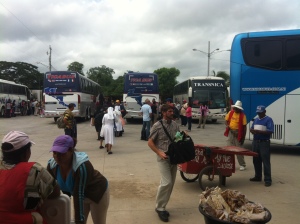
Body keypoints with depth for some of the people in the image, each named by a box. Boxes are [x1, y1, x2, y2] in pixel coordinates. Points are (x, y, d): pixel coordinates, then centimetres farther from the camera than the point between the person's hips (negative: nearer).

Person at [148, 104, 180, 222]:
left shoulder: (175, 124, 5)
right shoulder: (157, 126, -9)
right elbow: (150, 142, -6)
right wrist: (159, 152, -17)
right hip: (163, 158, -6)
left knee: (171, 183, 10)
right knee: (166, 183, -14)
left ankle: (162, 206, 25)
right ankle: (159, 207, 5)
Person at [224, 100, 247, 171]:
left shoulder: (242, 115, -13)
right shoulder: (230, 113, 2)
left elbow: (244, 127, -11)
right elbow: (226, 120, 13)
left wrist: (243, 137, -12)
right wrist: (227, 125, -10)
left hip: (238, 133, -5)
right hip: (231, 132, 5)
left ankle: (242, 165, 15)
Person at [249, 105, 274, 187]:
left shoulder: (268, 119, -7)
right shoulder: (256, 119, 15)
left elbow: (271, 131, -17)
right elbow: (251, 128, 17)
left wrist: (259, 131, -23)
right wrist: (252, 130, -8)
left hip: (264, 143, -7)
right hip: (255, 142, 7)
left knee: (266, 161, -7)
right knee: (256, 160, 13)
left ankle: (268, 179, -2)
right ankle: (258, 176, 25)